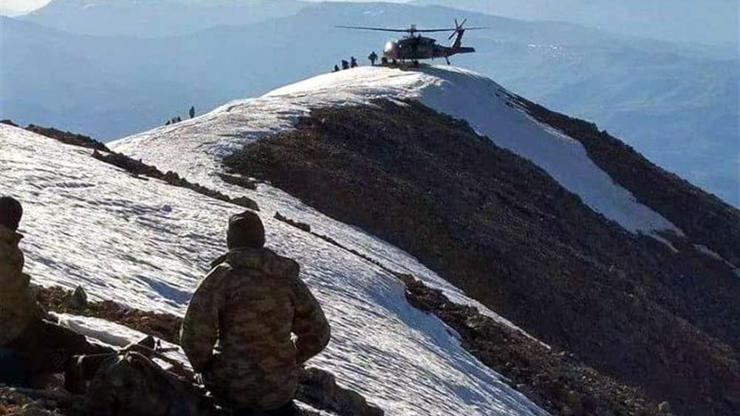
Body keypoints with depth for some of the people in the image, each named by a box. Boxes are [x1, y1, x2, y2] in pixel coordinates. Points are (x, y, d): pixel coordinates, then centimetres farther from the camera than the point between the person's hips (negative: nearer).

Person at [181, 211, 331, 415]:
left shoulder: (223, 274, -11)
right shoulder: (288, 279, 1)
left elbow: (196, 328, -19)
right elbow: (318, 333, 5)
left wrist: (202, 364, -1)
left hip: (230, 386, -4)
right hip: (280, 389, 4)